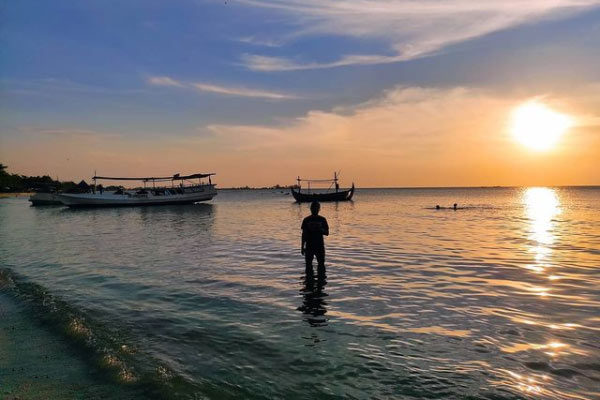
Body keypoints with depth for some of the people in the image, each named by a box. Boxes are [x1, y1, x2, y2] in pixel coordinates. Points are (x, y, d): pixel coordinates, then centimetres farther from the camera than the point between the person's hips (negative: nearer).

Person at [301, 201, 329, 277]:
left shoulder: (322, 219, 3)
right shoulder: (306, 220, 2)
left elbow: (327, 233, 2)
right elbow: (304, 234, 4)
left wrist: (320, 229, -18)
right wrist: (302, 247, 1)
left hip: (320, 246, 0)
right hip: (309, 246, 0)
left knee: (321, 264, 1)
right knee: (308, 265, 2)